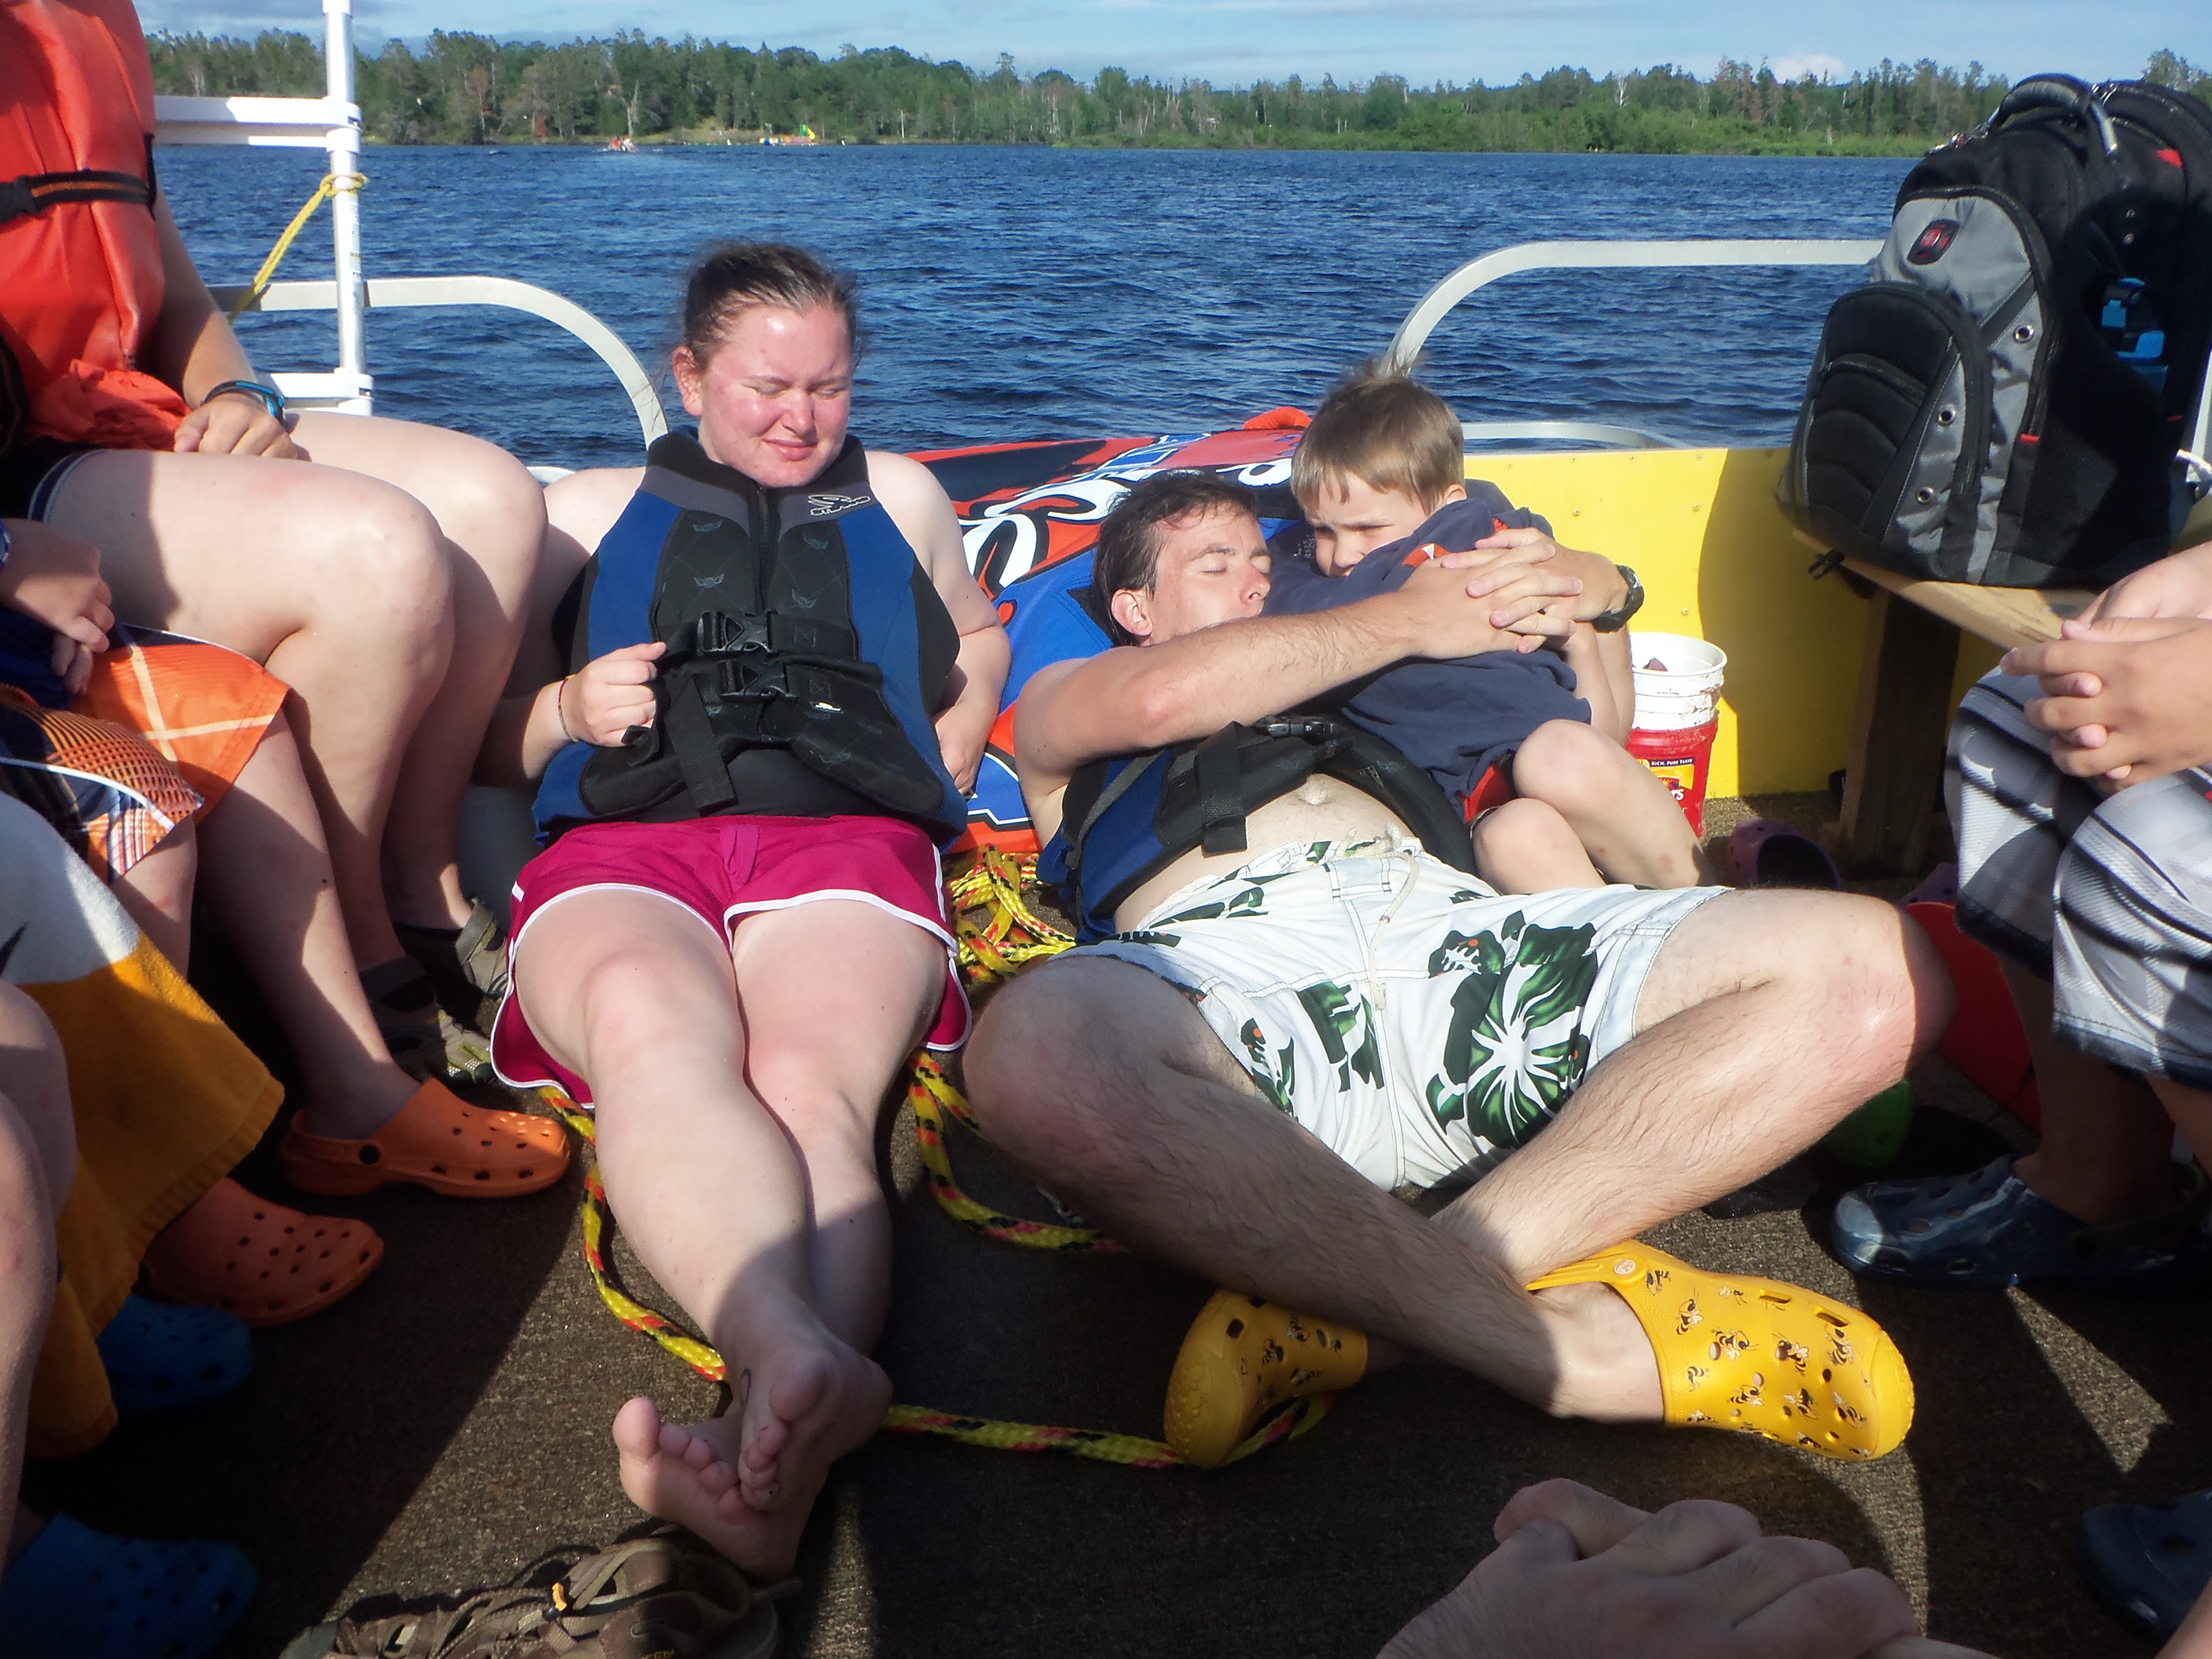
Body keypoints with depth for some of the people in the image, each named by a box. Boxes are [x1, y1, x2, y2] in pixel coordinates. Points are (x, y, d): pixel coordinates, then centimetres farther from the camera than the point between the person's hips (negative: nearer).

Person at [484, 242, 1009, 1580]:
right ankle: (805, 1366, -64)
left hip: (844, 836, 1)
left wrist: (947, 768, 26)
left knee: (811, 1086, -37)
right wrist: (567, 707, 2)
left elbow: (980, 636, 47)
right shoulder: (589, 509, 31)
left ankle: (773, 1444, -61)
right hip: (619, 847, 0)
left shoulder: (902, 497, 34)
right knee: (652, 1026, -41)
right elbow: (490, 734, 27)